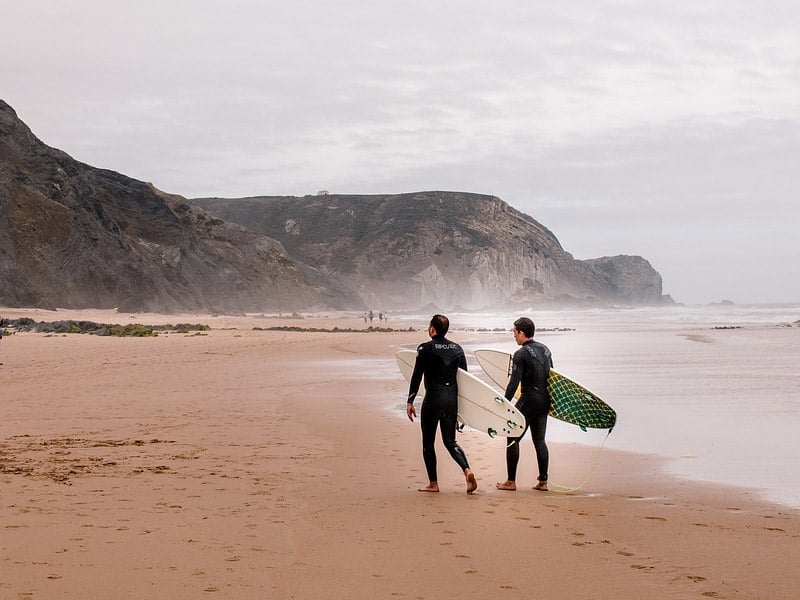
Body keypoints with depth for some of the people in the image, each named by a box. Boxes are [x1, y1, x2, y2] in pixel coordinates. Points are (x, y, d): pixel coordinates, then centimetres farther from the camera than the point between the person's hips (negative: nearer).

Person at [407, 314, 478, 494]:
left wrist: (410, 401, -5)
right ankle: (467, 470, -10)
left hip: (433, 399, -5)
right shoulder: (457, 349, 8)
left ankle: (433, 483, 8)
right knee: (450, 440, 13)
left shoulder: (425, 349, -8)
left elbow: (417, 376, -10)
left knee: (428, 442, 7)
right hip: (452, 398, 5)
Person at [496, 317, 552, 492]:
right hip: (544, 401, 7)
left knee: (513, 439, 2)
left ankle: (511, 481, 2)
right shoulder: (545, 350, 11)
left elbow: (514, 382, -17)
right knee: (539, 440, 13)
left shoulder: (521, 354, -12)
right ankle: (543, 481, 11)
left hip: (528, 401, -7)